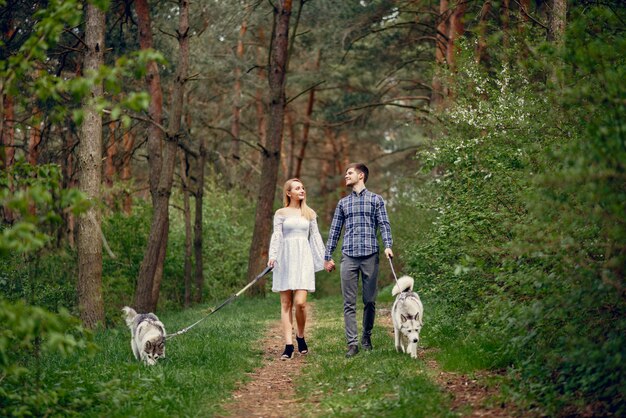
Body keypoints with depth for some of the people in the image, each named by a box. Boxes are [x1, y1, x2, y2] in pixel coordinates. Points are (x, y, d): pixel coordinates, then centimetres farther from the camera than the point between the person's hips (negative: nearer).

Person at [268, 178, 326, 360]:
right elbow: (276, 235, 1)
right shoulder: (281, 213, 8)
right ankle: (289, 345, -2)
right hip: (285, 258, 0)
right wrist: (272, 255, -14)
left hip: (303, 258, 1)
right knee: (286, 303, -2)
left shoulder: (310, 213, 14)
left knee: (300, 302, -13)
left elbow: (315, 236, 16)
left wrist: (325, 258, 12)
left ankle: (301, 337, 10)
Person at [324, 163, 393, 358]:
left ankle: (366, 337, 18)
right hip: (349, 256, 2)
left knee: (369, 301, 4)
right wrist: (328, 256, 12)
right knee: (349, 303, -5)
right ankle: (352, 343, -6)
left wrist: (388, 245, -15)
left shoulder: (375, 200, 9)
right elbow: (335, 230, 17)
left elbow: (384, 224, 2)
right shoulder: (343, 203, 17)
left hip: (370, 255, -2)